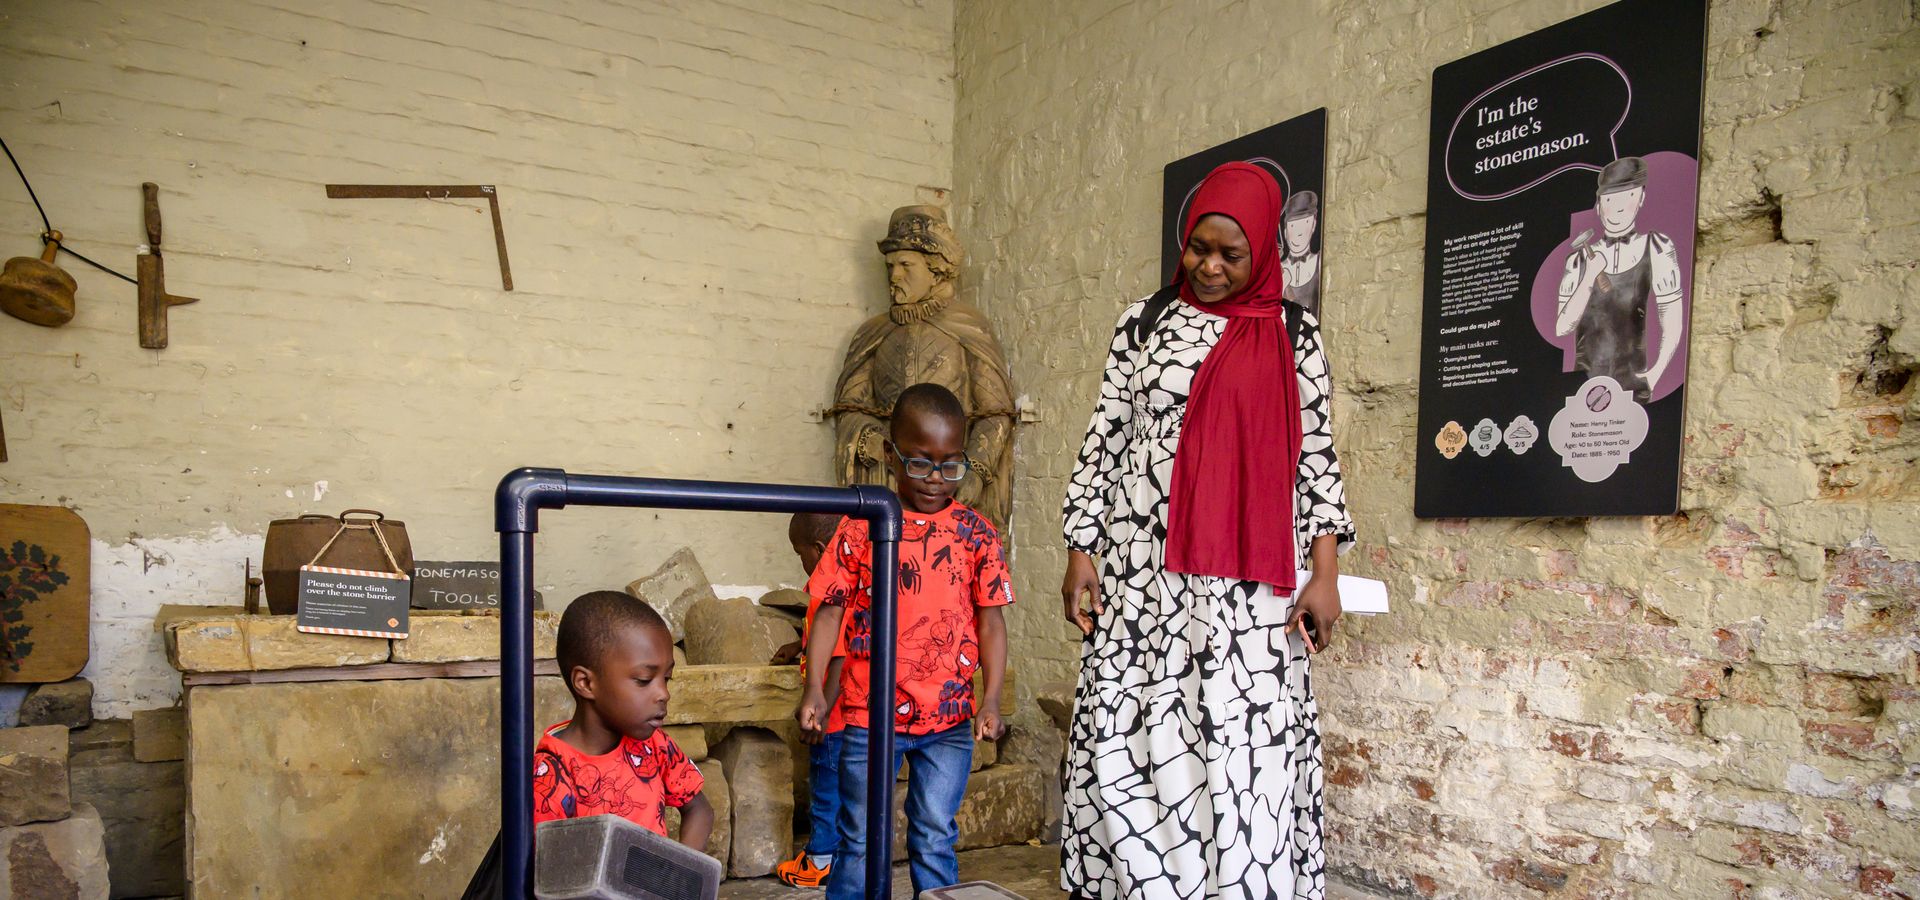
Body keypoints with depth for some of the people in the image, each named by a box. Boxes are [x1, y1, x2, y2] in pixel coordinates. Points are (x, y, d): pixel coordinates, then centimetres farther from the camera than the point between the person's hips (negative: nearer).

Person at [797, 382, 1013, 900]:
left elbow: (990, 621, 3)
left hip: (950, 720, 1)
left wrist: (991, 699, -7)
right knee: (861, 843, 12)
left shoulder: (976, 534, 1)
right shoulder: (861, 527, -2)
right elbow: (831, 611, -1)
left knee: (936, 842, 11)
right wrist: (814, 688, -10)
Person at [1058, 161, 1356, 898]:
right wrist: (1080, 551, 1)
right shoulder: (1146, 321, 9)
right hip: (1141, 571, 1)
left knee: (1244, 747, -1)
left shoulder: (1293, 334, 8)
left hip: (1248, 582, 0)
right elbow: (1104, 439, 7)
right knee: (1133, 743, 3)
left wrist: (1325, 572, -2)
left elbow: (1315, 455, 6)